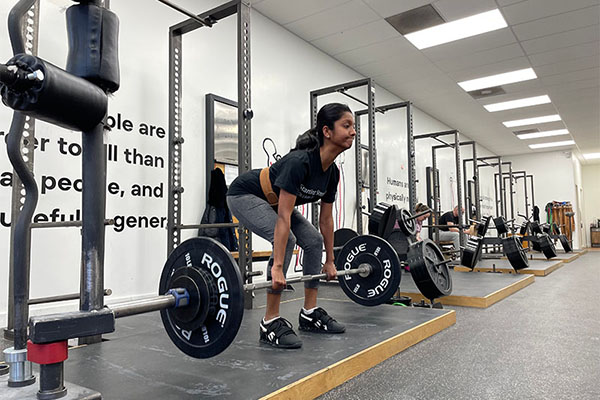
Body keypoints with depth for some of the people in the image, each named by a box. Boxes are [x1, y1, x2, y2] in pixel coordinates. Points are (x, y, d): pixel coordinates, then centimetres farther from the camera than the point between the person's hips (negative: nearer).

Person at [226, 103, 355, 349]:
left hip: (272, 201, 9)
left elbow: (326, 219, 1)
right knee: (285, 239, -28)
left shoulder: (332, 172, -8)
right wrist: (277, 267, -40)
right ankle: (270, 323, -18)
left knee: (314, 240, -2)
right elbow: (284, 218, -38)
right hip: (245, 195, -9)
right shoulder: (300, 161, -33)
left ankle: (310, 315, 9)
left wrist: (330, 261, 5)